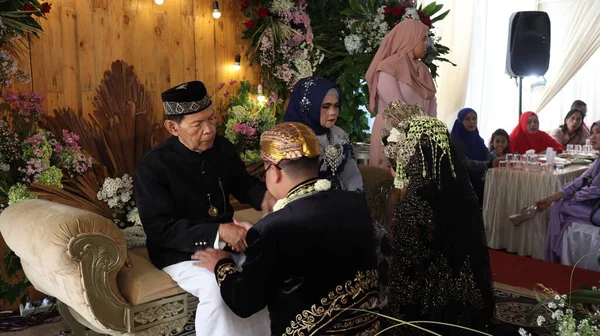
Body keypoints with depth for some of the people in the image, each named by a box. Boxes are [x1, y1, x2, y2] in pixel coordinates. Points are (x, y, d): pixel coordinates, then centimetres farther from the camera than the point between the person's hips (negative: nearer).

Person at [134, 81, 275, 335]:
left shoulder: (223, 148, -1)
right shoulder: (152, 166, -18)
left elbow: (242, 183, 15)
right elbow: (160, 229, -22)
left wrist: (264, 197, -9)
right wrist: (218, 232, -30)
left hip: (227, 240, 6)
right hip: (180, 251, -5)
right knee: (217, 287, -32)